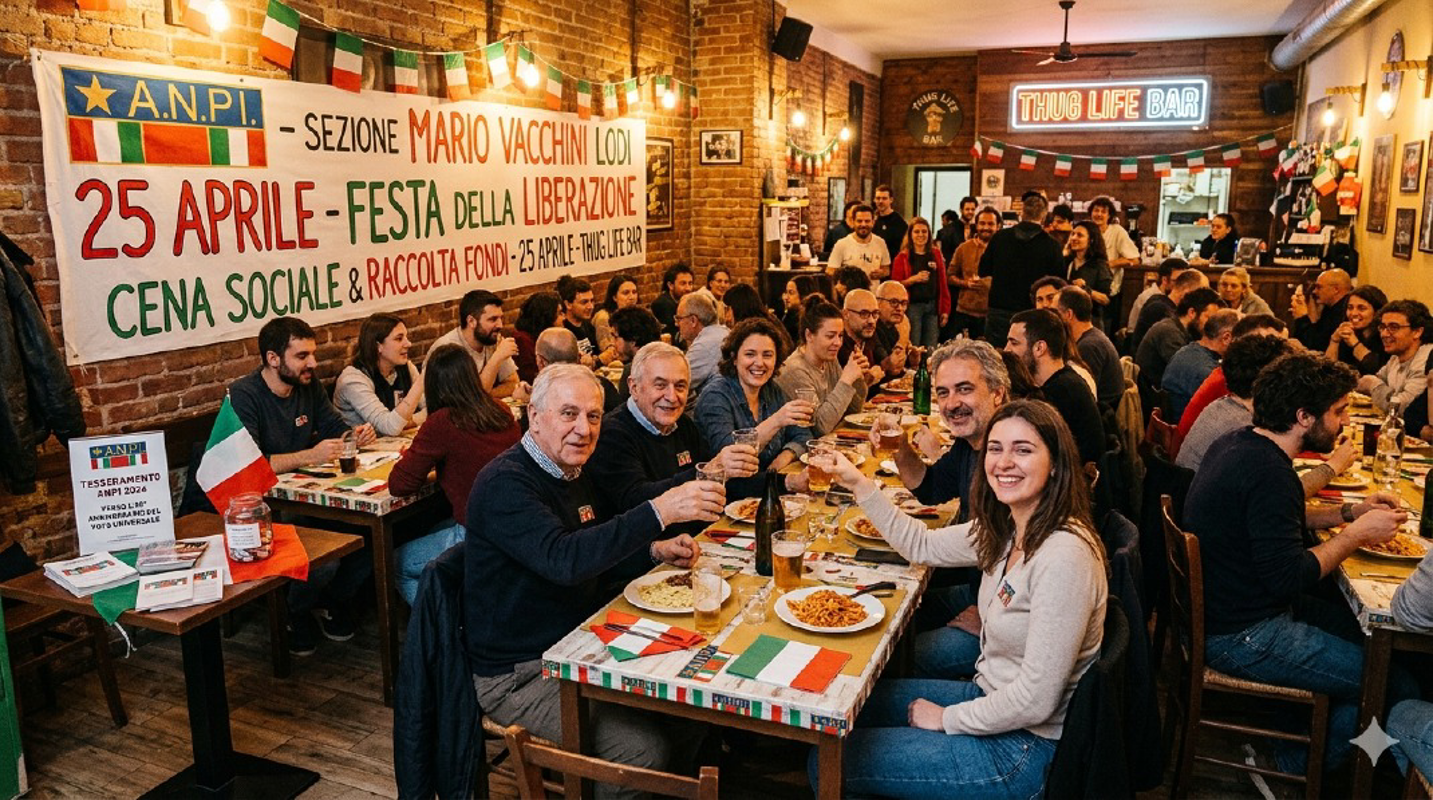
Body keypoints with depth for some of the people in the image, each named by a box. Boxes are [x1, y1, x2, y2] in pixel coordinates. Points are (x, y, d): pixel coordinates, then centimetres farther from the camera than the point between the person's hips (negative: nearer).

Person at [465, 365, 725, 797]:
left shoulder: (576, 476, 8)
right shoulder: (504, 483, -20)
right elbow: (562, 560, -36)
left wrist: (655, 550, 0)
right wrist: (660, 511, -41)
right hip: (520, 674, -8)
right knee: (643, 748, -23)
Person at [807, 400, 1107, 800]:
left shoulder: (1064, 555, -28)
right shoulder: (1005, 530, -1)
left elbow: (1035, 701, -27)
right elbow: (923, 546, 14)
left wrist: (947, 718, -13)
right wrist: (860, 485, 7)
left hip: (1027, 746, -8)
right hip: (992, 698, 8)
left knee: (830, 764, -4)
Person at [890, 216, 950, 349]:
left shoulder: (936, 254, 11)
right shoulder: (902, 257, 1)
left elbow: (942, 283, 11)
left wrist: (945, 310, 7)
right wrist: (913, 279, -18)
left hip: (932, 306, 3)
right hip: (912, 307, -3)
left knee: (931, 348, 4)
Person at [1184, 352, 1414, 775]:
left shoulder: (1235, 443, 5)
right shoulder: (1268, 471, -26)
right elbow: (1289, 577, -25)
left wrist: (1350, 512, 12)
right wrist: (1357, 533, -13)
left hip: (1218, 609, 10)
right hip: (1242, 639, -10)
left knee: (1361, 627, 20)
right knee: (1395, 681, -2)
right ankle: (1301, 765, 16)